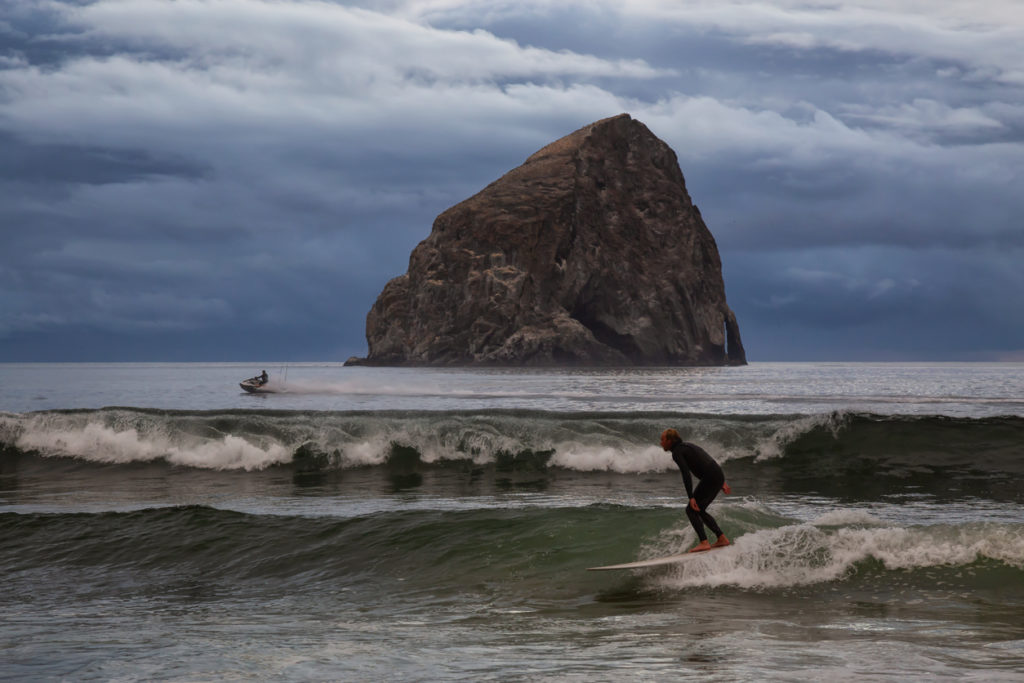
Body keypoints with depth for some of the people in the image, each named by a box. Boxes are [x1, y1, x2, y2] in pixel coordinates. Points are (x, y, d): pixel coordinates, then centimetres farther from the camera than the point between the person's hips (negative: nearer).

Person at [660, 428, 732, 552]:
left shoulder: (677, 452, -6)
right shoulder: (687, 446, 23)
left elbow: (686, 475, -17)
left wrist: (691, 498, -20)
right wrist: (722, 483, 29)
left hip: (710, 479, -9)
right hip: (719, 475, 9)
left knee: (691, 510, -3)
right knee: (699, 511, 17)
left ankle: (704, 543, -11)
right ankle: (722, 538, 17)